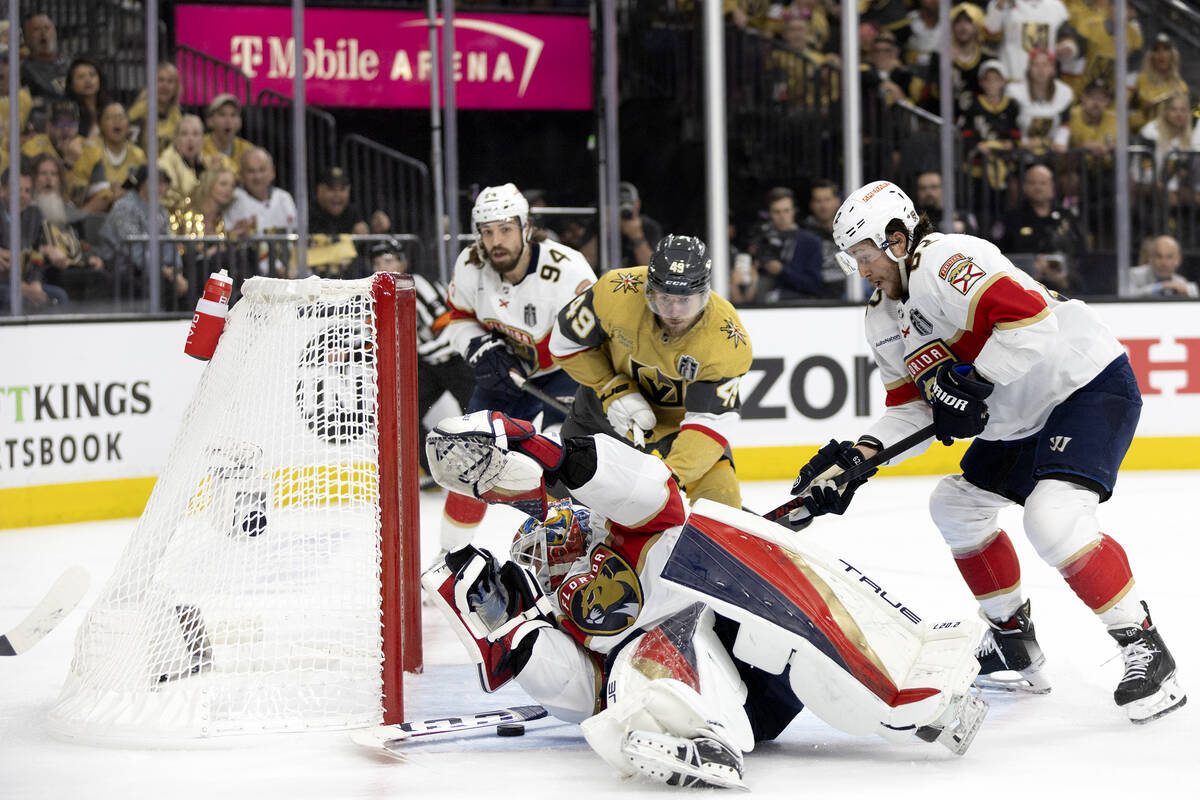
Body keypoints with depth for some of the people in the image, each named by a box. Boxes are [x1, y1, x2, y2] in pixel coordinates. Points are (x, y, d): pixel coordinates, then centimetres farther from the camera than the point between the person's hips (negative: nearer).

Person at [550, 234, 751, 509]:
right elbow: (567, 342, -14)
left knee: (721, 496, -20)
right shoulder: (618, 292, -31)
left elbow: (711, 420, -33)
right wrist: (614, 391, -23)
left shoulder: (728, 341, -34)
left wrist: (673, 474, -48)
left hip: (680, 419, -2)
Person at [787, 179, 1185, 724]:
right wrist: (857, 457, -6)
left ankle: (1145, 649, -18)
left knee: (1052, 516, -27)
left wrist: (973, 383, -28)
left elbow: (1030, 317, -33)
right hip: (1021, 419, 11)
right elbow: (911, 408, 9)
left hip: (1091, 384, -11)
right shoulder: (884, 319, 10)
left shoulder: (945, 261, -21)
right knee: (958, 504, 17)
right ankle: (1014, 644, 27)